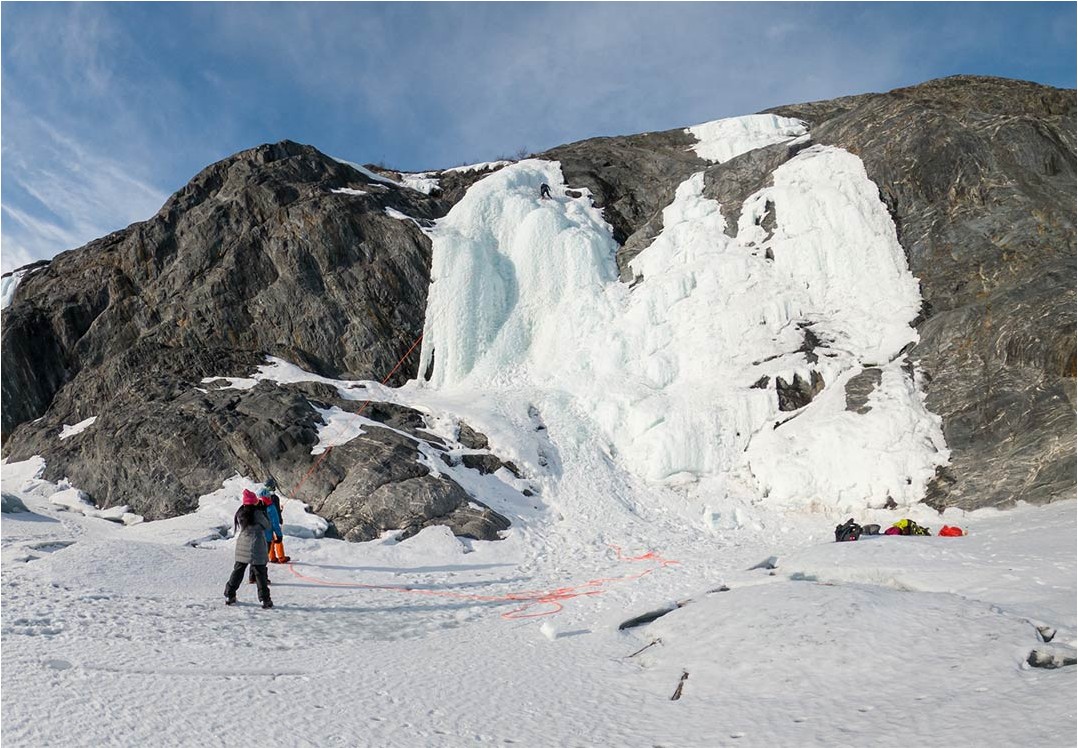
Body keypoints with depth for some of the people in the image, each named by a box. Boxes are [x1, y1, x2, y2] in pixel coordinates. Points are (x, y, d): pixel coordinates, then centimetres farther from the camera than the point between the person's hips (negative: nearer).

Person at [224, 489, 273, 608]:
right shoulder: (257, 513, -15)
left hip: (241, 548, 5)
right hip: (256, 548, -5)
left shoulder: (239, 513, 0)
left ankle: (229, 595, 22)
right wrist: (264, 513, 3)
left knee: (237, 571, 18)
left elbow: (234, 527, 17)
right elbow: (268, 527, -5)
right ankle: (265, 599, 2)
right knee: (260, 574, 2)